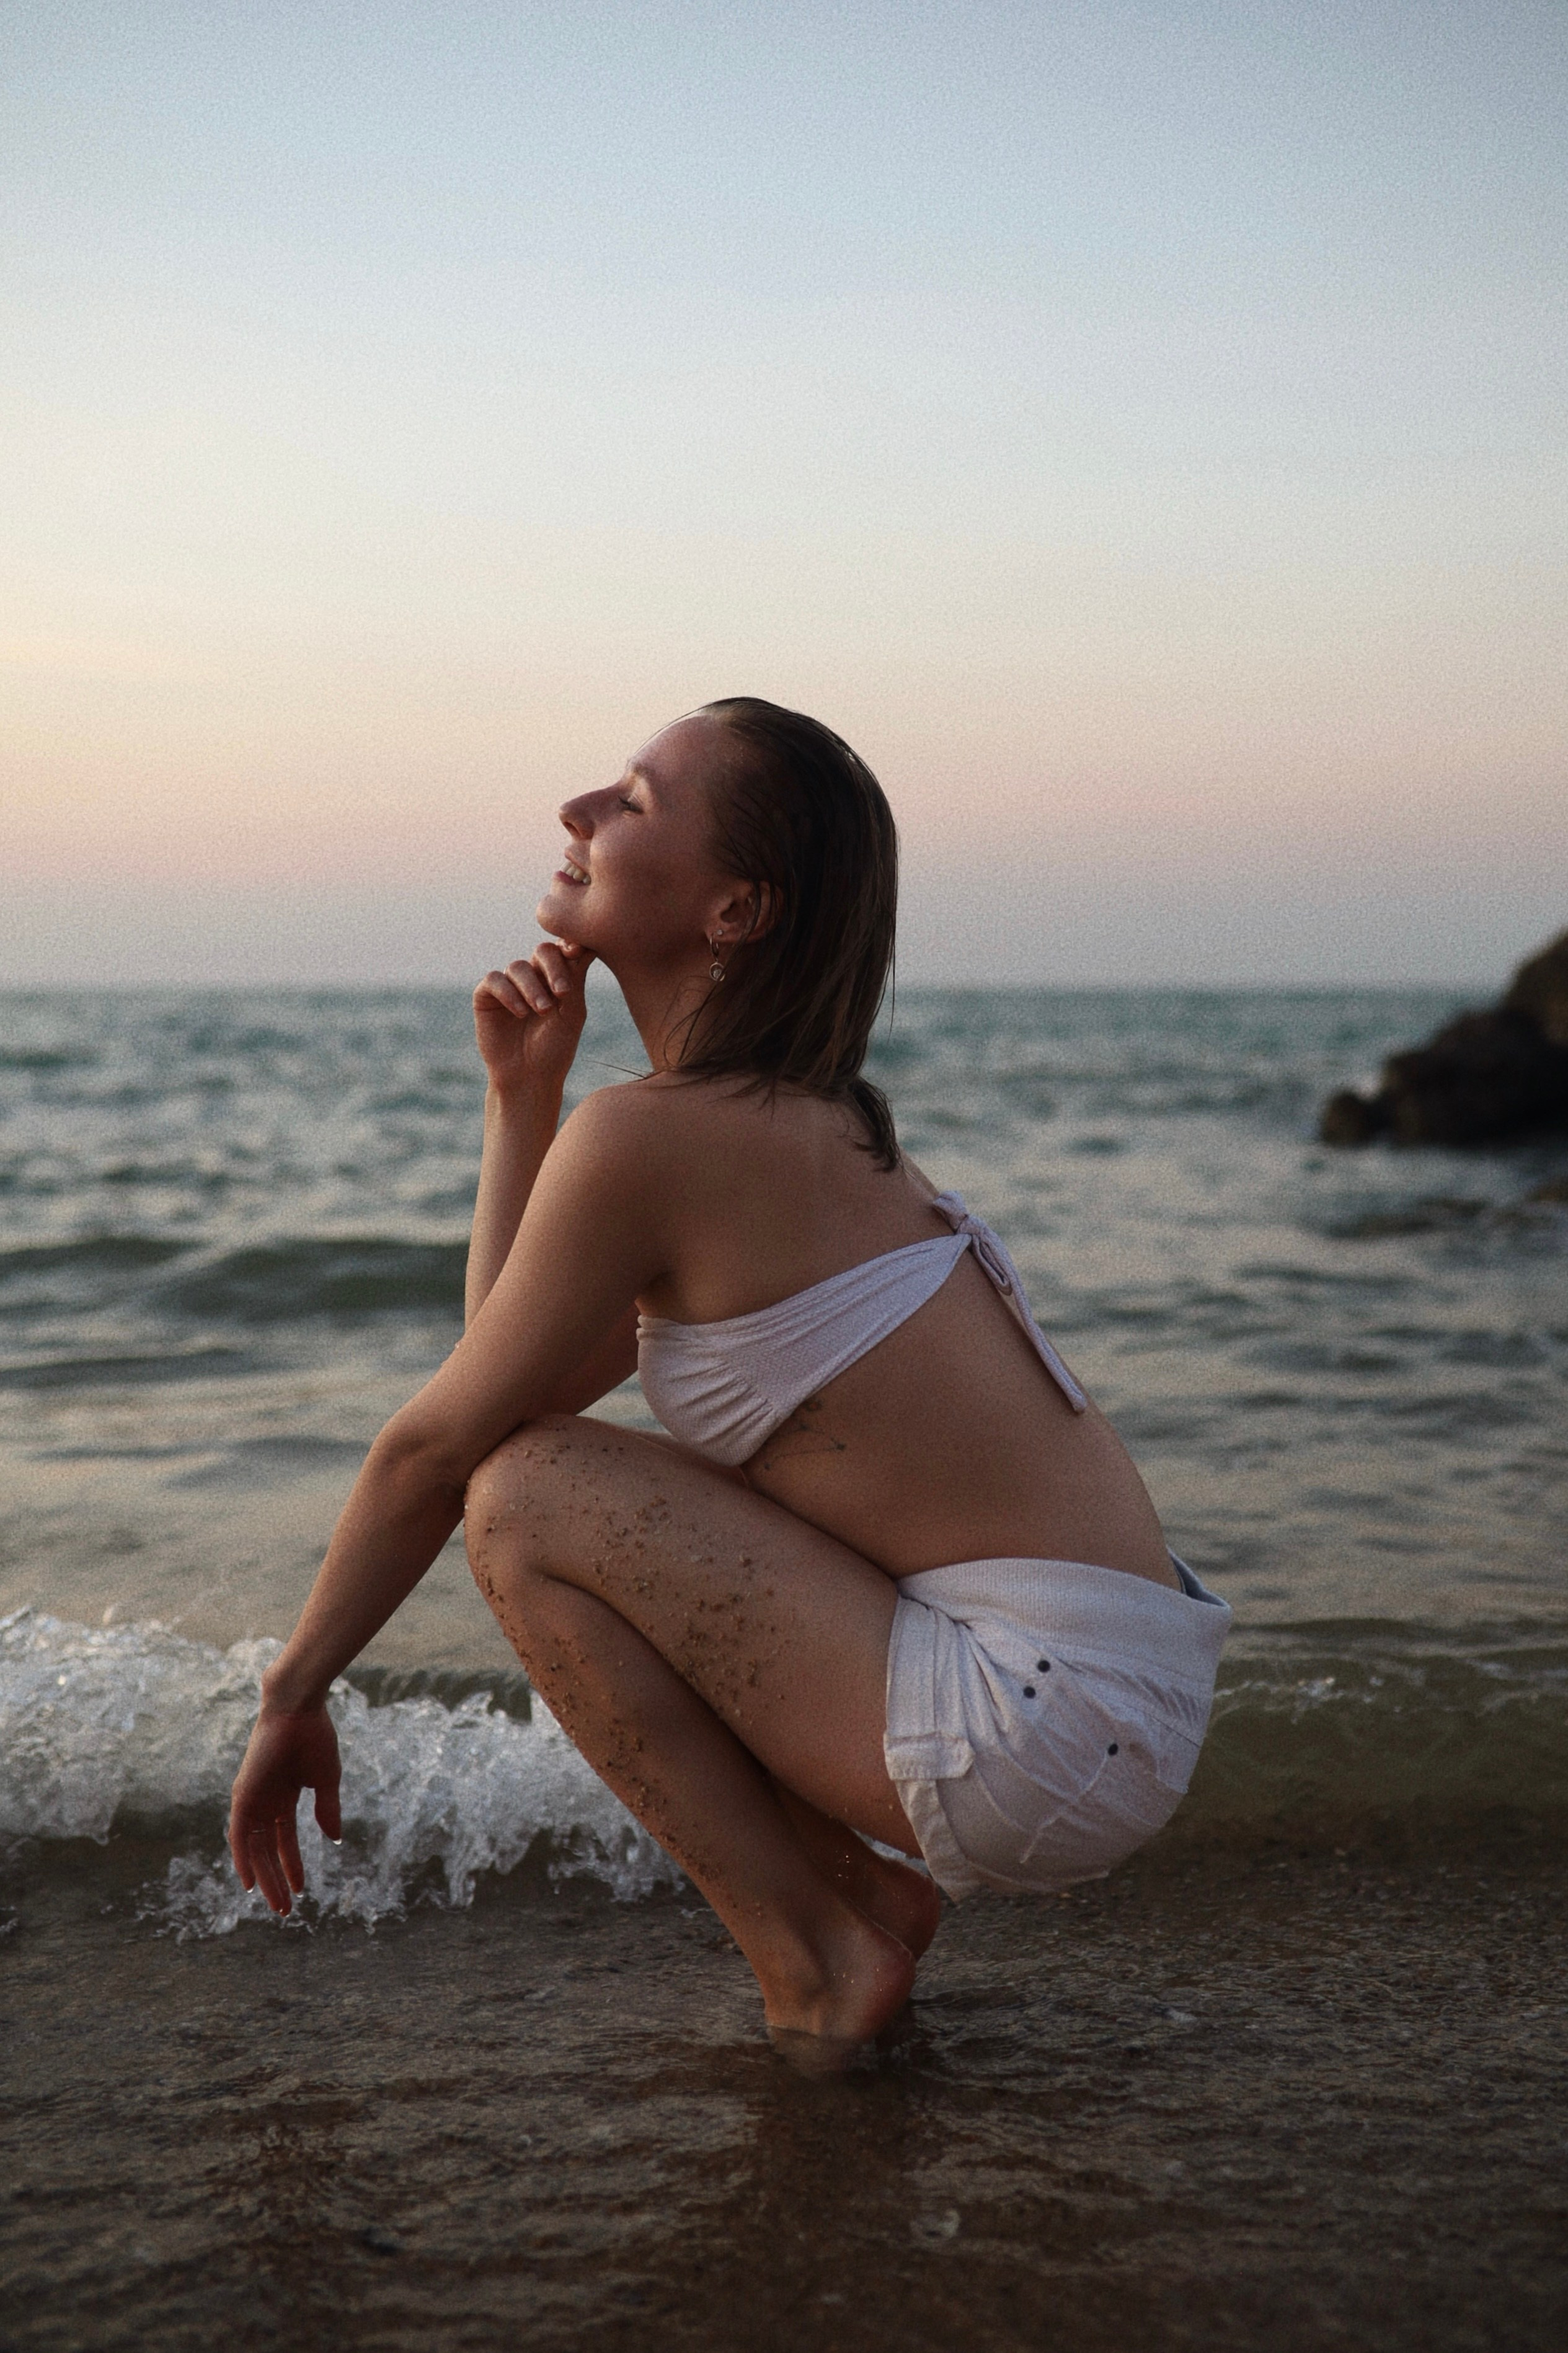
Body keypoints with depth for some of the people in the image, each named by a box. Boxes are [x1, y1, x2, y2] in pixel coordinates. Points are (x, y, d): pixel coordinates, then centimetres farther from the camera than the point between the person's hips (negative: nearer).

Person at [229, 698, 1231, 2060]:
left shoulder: (649, 1139, -15)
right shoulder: (799, 1122, 12)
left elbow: (432, 1449, -5)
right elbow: (527, 1382, 15)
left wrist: (294, 1697, 9)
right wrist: (521, 1095, 10)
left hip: (1050, 1727, -9)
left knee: (526, 1502, -7)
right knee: (577, 1480, 18)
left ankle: (812, 1960, 1)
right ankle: (866, 1883, 14)